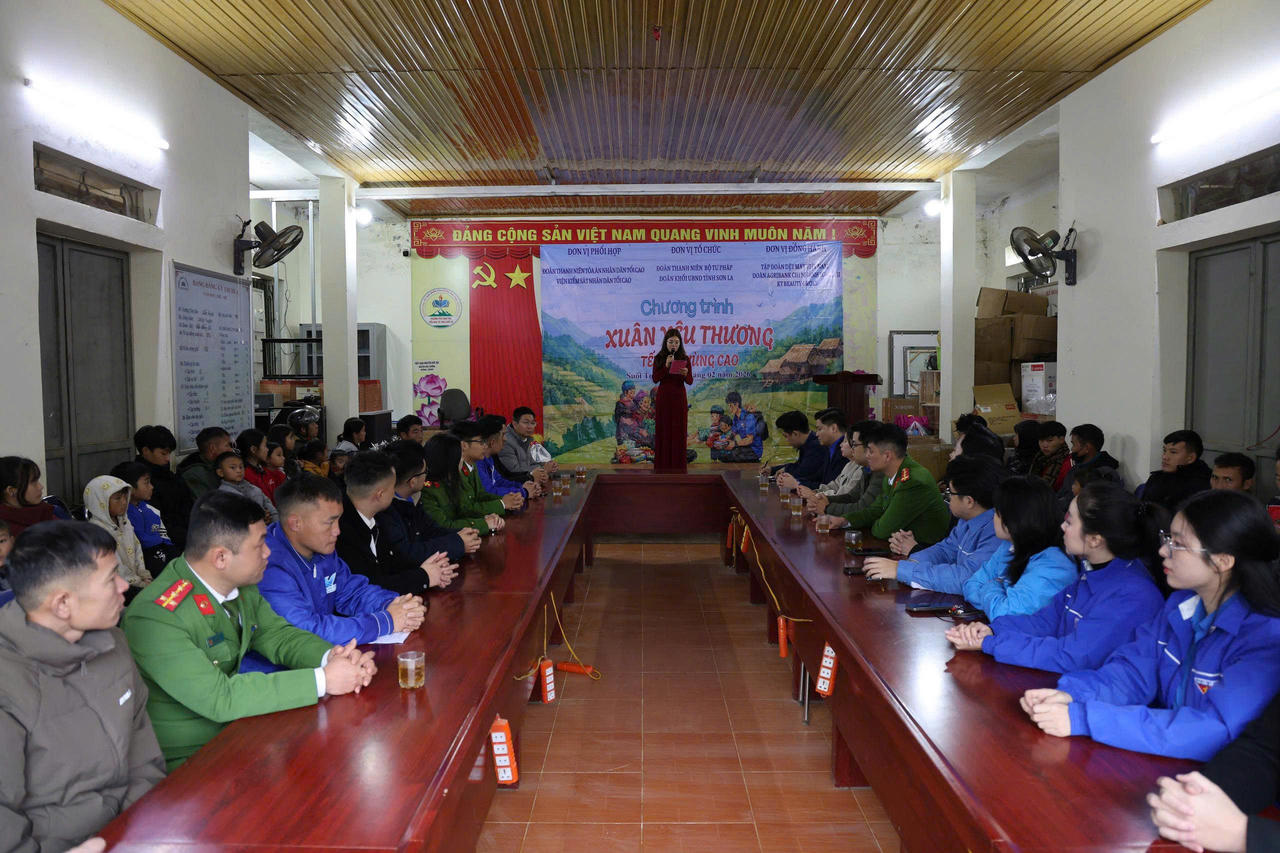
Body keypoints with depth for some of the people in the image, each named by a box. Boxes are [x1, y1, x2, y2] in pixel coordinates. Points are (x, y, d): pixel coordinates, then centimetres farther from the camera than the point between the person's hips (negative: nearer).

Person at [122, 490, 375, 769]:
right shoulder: (154, 617, -26)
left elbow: (277, 634, 7)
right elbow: (220, 698, -30)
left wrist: (331, 656, -16)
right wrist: (323, 680, -30)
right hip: (185, 761, -8)